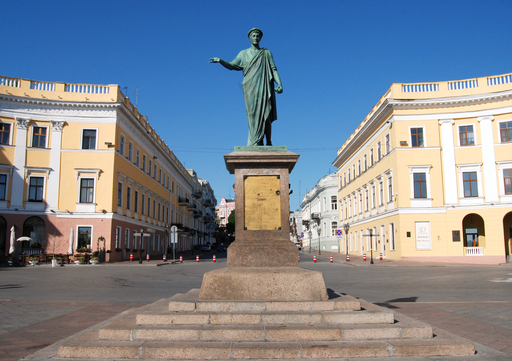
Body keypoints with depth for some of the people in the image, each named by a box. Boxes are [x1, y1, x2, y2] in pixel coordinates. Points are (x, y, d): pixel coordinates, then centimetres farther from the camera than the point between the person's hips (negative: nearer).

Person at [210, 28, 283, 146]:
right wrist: (220, 60, -8)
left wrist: (279, 84, -5)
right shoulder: (244, 53, 19)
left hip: (264, 88, 0)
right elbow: (231, 65, 11)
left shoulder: (266, 53, 16)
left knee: (266, 115, -8)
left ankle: (268, 142, -3)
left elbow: (274, 70, 9)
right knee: (253, 114, -10)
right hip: (250, 89, 0)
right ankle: (256, 142, -12)